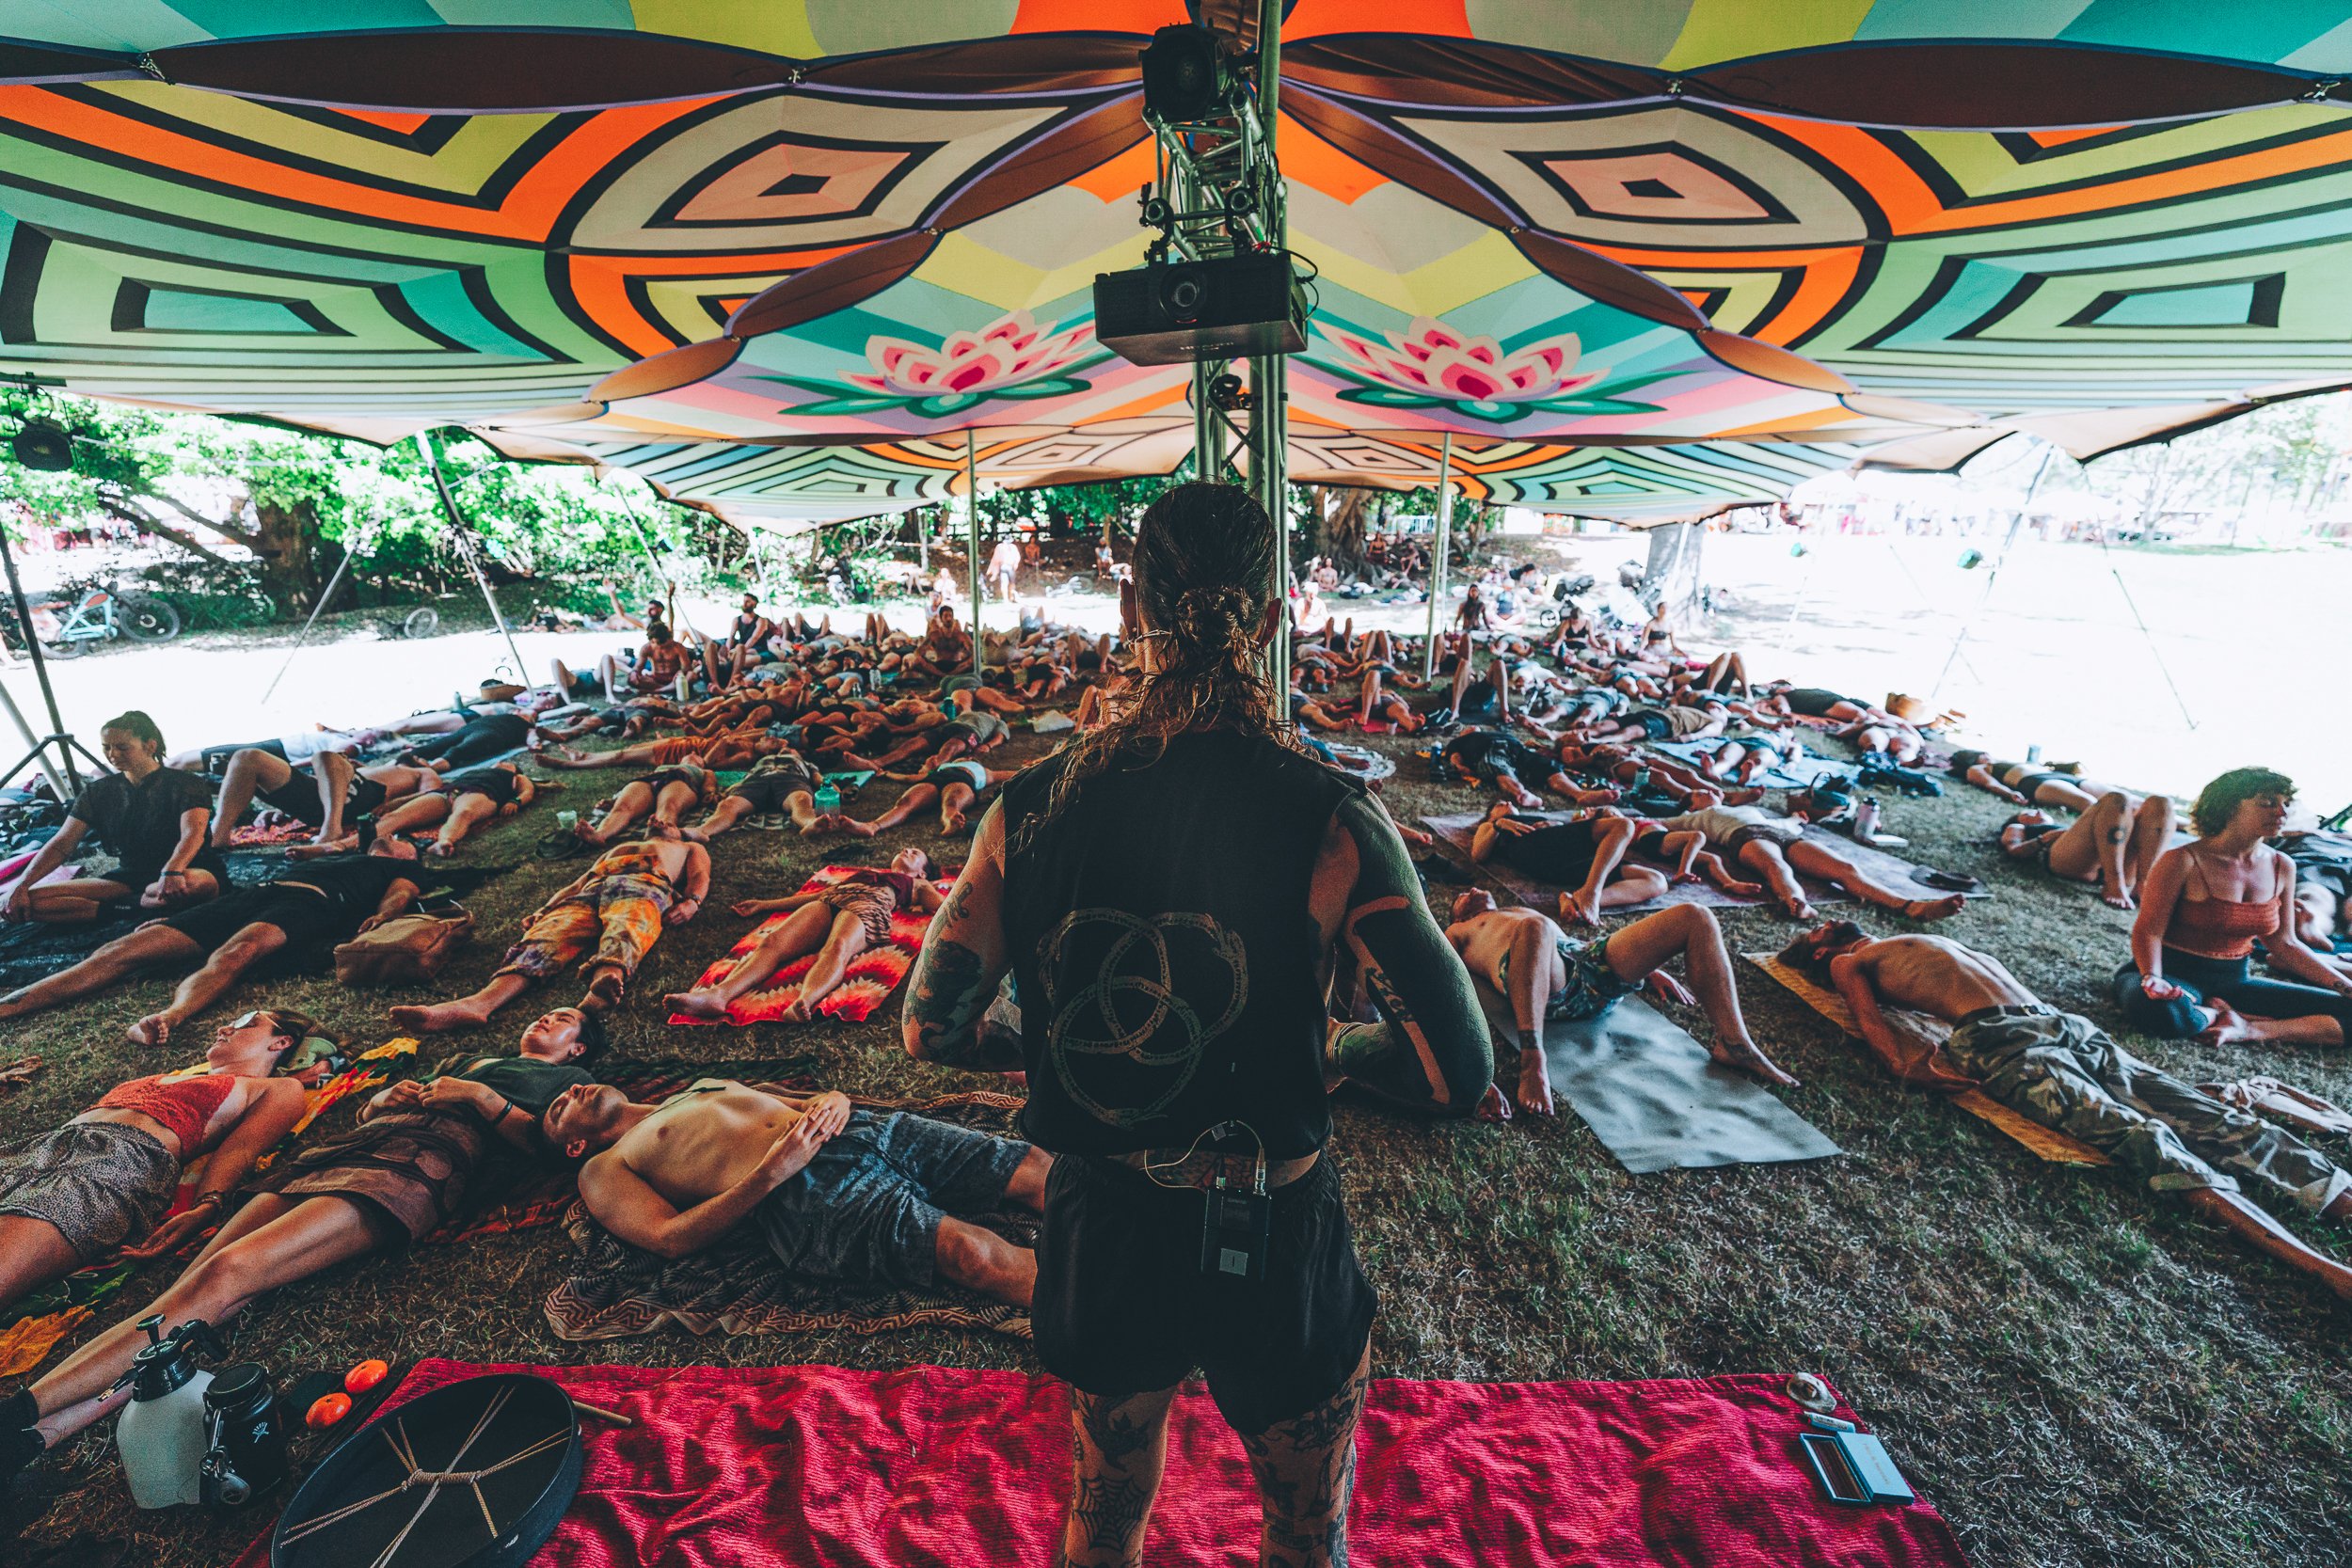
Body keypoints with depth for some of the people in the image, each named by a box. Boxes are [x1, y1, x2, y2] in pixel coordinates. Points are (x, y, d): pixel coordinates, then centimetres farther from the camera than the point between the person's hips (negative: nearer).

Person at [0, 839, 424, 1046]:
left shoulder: (401, 868, 25)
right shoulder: (334, 857, 40)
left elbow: (400, 895, 3)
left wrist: (380, 917, -21)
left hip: (310, 901, -7)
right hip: (255, 893, 8)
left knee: (237, 951, -38)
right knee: (123, 950, -9)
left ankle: (167, 1018, -60)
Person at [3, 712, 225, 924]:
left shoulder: (185, 784, -6)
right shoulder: (97, 792, 11)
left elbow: (192, 834, -23)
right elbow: (62, 844, 6)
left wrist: (172, 872, -42)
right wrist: (21, 886, -9)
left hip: (186, 870, -5)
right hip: (128, 876, 6)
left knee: (202, 883, -42)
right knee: (30, 900, -15)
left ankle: (118, 907, -14)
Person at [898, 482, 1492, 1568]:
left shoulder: (1033, 808, -14)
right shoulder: (1329, 822, -22)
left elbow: (933, 1030, -5)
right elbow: (1457, 1075, -22)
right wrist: (1336, 1048, -3)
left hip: (1099, 1227, 3)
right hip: (1273, 1240, -2)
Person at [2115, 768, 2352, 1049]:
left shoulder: (2282, 868, 7)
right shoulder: (2184, 861, -13)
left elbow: (2284, 944, 15)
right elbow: (2148, 931, -15)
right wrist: (2153, 980, -31)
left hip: (2235, 981, 7)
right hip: (2176, 975, -6)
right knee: (2160, 1011, -41)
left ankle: (2246, 1030, -14)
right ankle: (2218, 1016, -10)